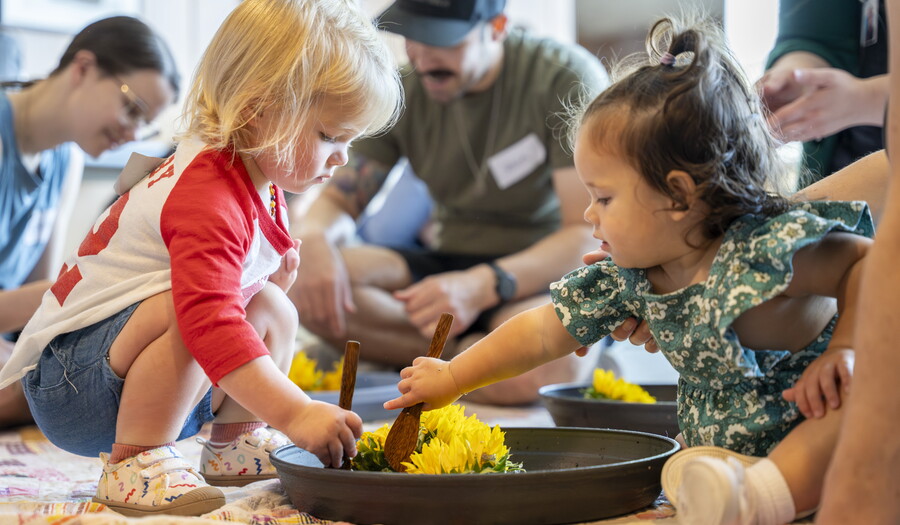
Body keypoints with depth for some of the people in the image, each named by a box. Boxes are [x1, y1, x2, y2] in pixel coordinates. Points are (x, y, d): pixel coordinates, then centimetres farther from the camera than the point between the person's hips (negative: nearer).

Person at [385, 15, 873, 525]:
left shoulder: (764, 249, -22)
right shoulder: (630, 279, 1)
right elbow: (541, 331, 9)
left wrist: (845, 349, -31)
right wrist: (453, 378, 14)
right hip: (719, 459, 8)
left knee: (864, 390, -39)